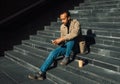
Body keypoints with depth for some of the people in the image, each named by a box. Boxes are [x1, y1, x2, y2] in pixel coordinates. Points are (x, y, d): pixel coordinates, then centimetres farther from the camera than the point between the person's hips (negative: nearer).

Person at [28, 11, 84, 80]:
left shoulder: (76, 23, -14)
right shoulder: (62, 27, 4)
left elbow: (74, 34, -34)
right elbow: (63, 39, 9)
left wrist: (61, 39, -34)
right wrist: (58, 41, -15)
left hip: (75, 45, -5)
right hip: (66, 45, 5)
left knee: (70, 38, -38)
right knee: (53, 53, -18)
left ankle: (67, 57, -19)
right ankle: (42, 73, -25)